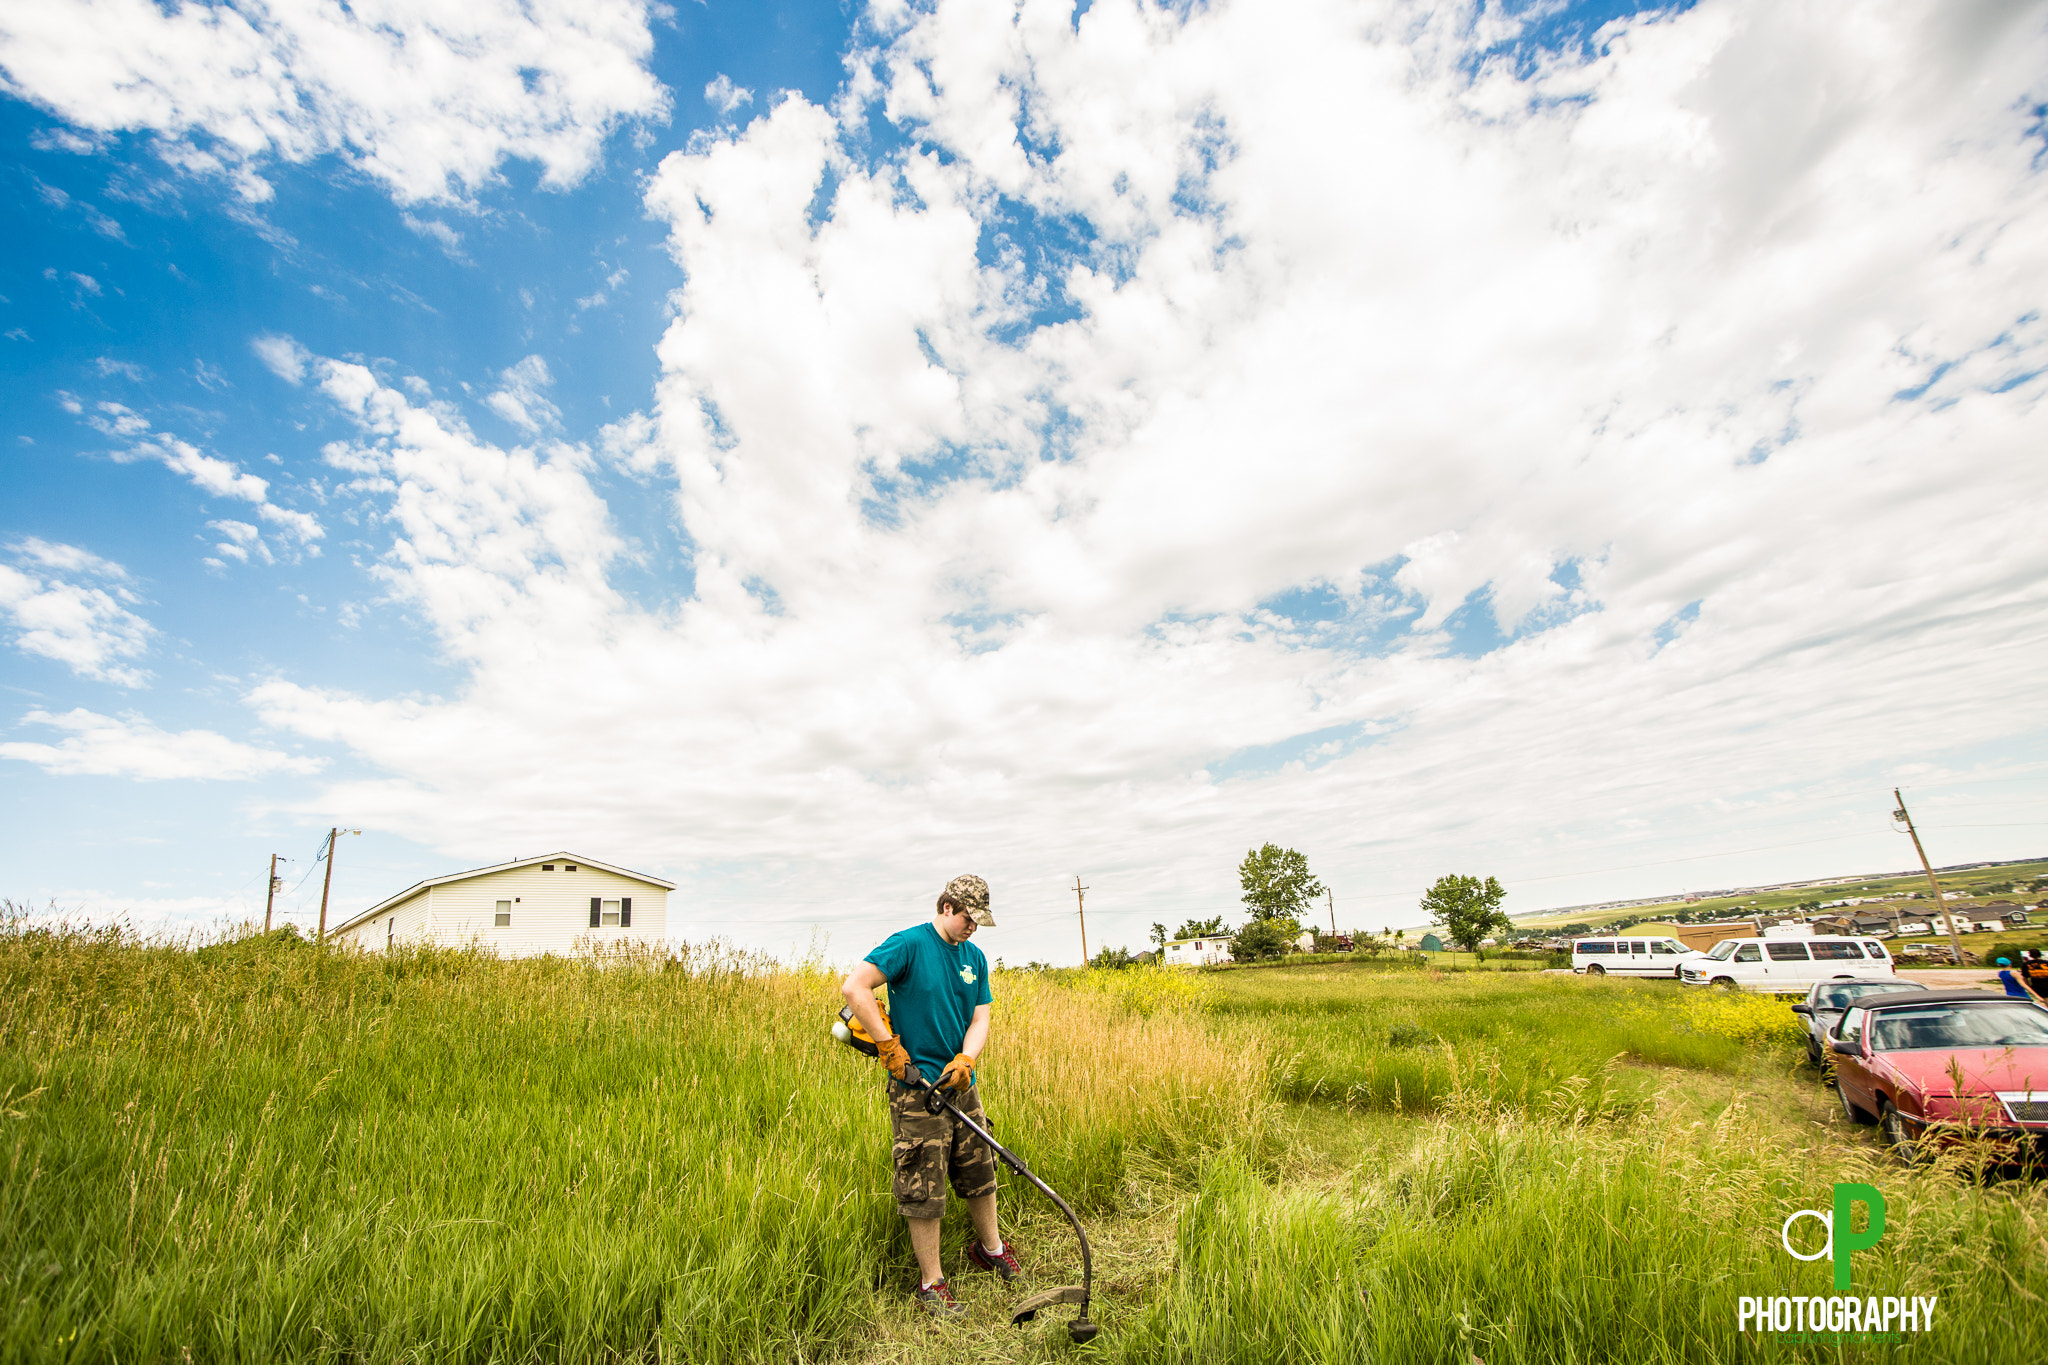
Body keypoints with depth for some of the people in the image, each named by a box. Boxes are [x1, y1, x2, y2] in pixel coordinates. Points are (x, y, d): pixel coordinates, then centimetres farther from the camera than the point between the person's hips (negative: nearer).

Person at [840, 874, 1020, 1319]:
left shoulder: (974, 958, 6)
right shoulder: (910, 944, -16)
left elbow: (980, 1019, 3)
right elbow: (853, 986, -23)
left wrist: (965, 1059, -17)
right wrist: (889, 1046, -21)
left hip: (961, 1083, 7)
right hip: (916, 1086, -6)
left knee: (979, 1171, 20)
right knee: (924, 1188, 3)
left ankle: (990, 1247, 43)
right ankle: (931, 1284, 21)